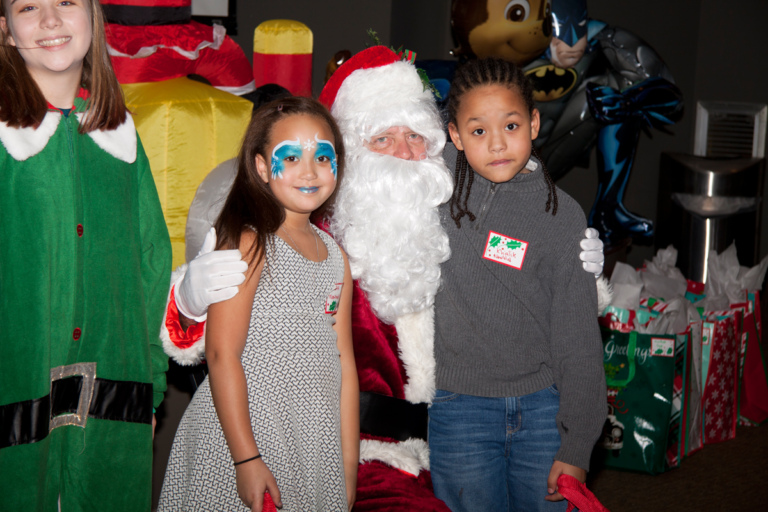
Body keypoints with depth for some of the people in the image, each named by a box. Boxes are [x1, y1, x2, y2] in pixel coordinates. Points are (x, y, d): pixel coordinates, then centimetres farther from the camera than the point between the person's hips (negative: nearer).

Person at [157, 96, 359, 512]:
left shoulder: (335, 256, 9)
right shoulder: (249, 244, -11)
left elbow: (342, 362, 11)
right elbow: (222, 355, -15)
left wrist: (349, 465, 9)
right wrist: (247, 459, -18)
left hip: (314, 444, 6)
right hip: (242, 436, -6)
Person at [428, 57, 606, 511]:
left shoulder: (562, 214, -6)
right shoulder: (440, 193, -2)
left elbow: (579, 340, -4)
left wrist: (576, 447, -5)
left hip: (544, 410, 0)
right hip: (461, 409, 1)